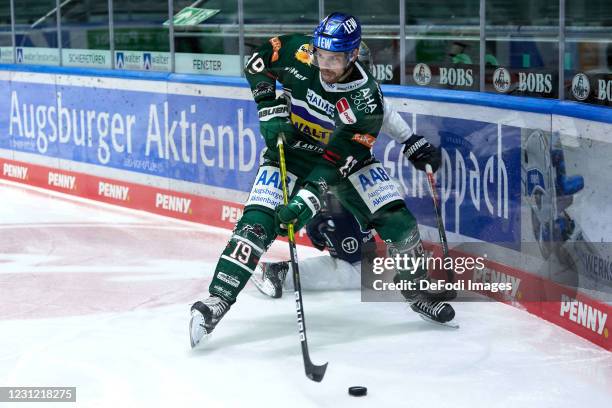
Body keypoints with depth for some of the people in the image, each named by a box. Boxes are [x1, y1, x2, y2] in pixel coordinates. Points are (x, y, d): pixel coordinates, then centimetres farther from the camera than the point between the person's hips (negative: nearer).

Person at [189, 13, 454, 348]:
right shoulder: (298, 53, -23)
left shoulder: (365, 98, -29)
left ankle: (415, 287, 14)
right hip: (290, 148, 0)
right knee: (258, 221, -19)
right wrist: (270, 108, -14)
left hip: (342, 156, 0)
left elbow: (338, 160, -32)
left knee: (396, 220, -11)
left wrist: (308, 200, -41)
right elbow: (257, 61, -4)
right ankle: (217, 300, -18)